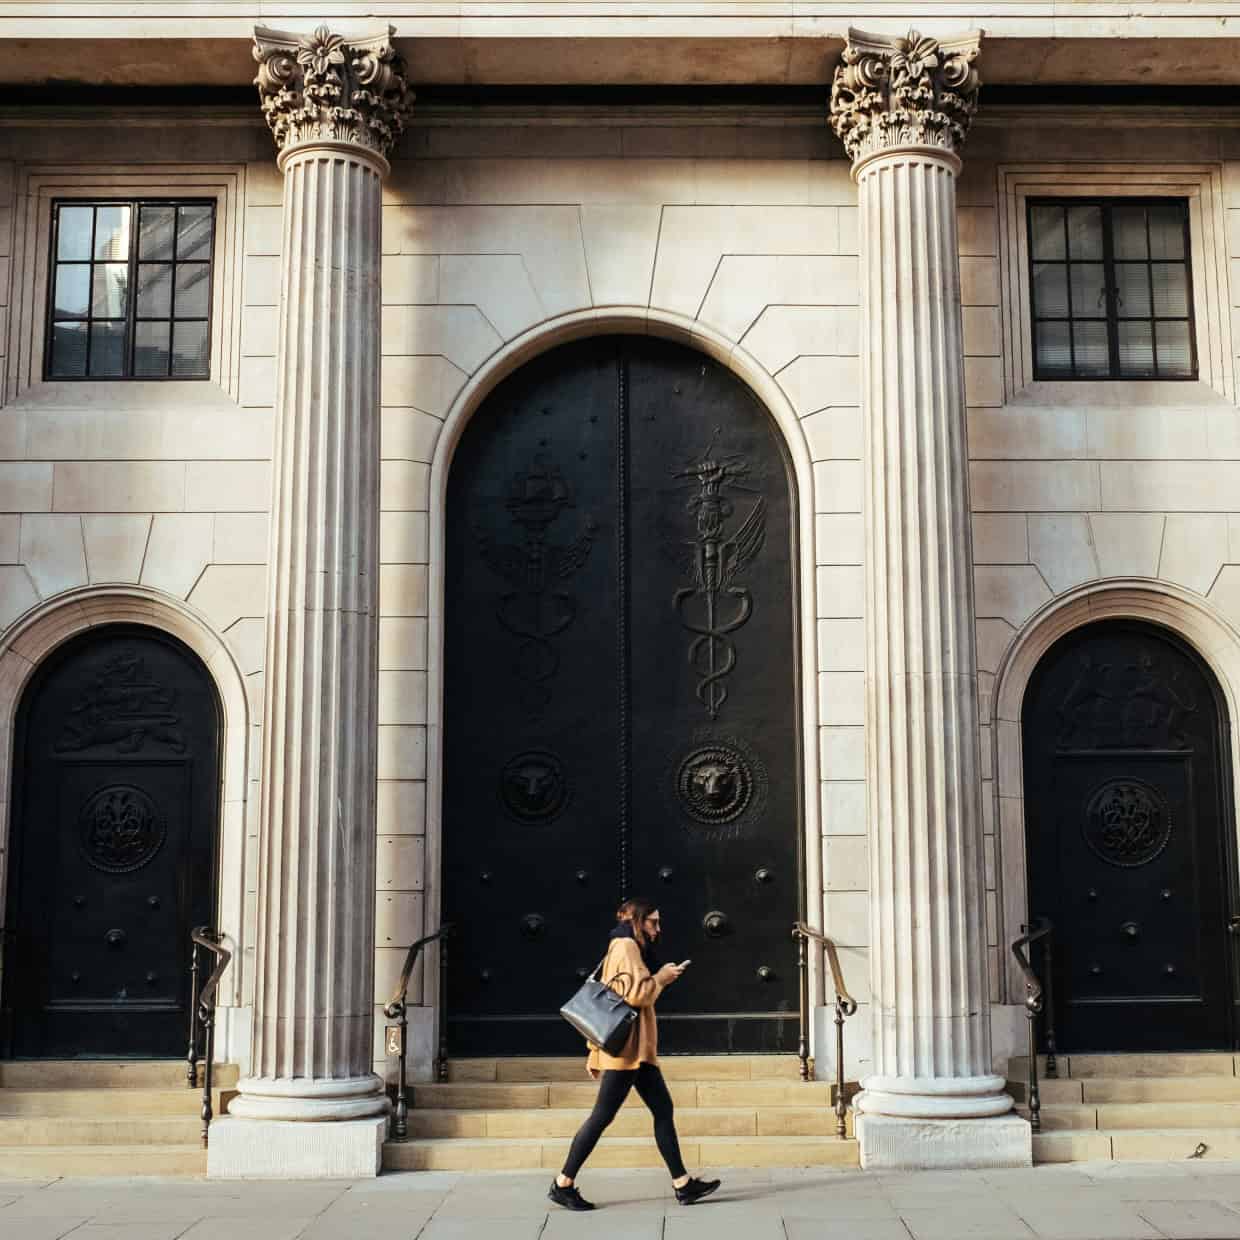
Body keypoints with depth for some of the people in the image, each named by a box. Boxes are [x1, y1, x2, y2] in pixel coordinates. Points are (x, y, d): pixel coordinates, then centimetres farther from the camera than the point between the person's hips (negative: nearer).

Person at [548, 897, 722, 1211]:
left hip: (637, 1049, 10)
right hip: (626, 1047, -10)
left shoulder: (628, 947, 21)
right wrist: (663, 977, -5)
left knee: (663, 1109, 7)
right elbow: (636, 993, -22)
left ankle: (682, 1184, 7)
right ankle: (563, 1184, -1)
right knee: (602, 1116, -7)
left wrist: (595, 1052, 20)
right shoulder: (626, 945, -9)